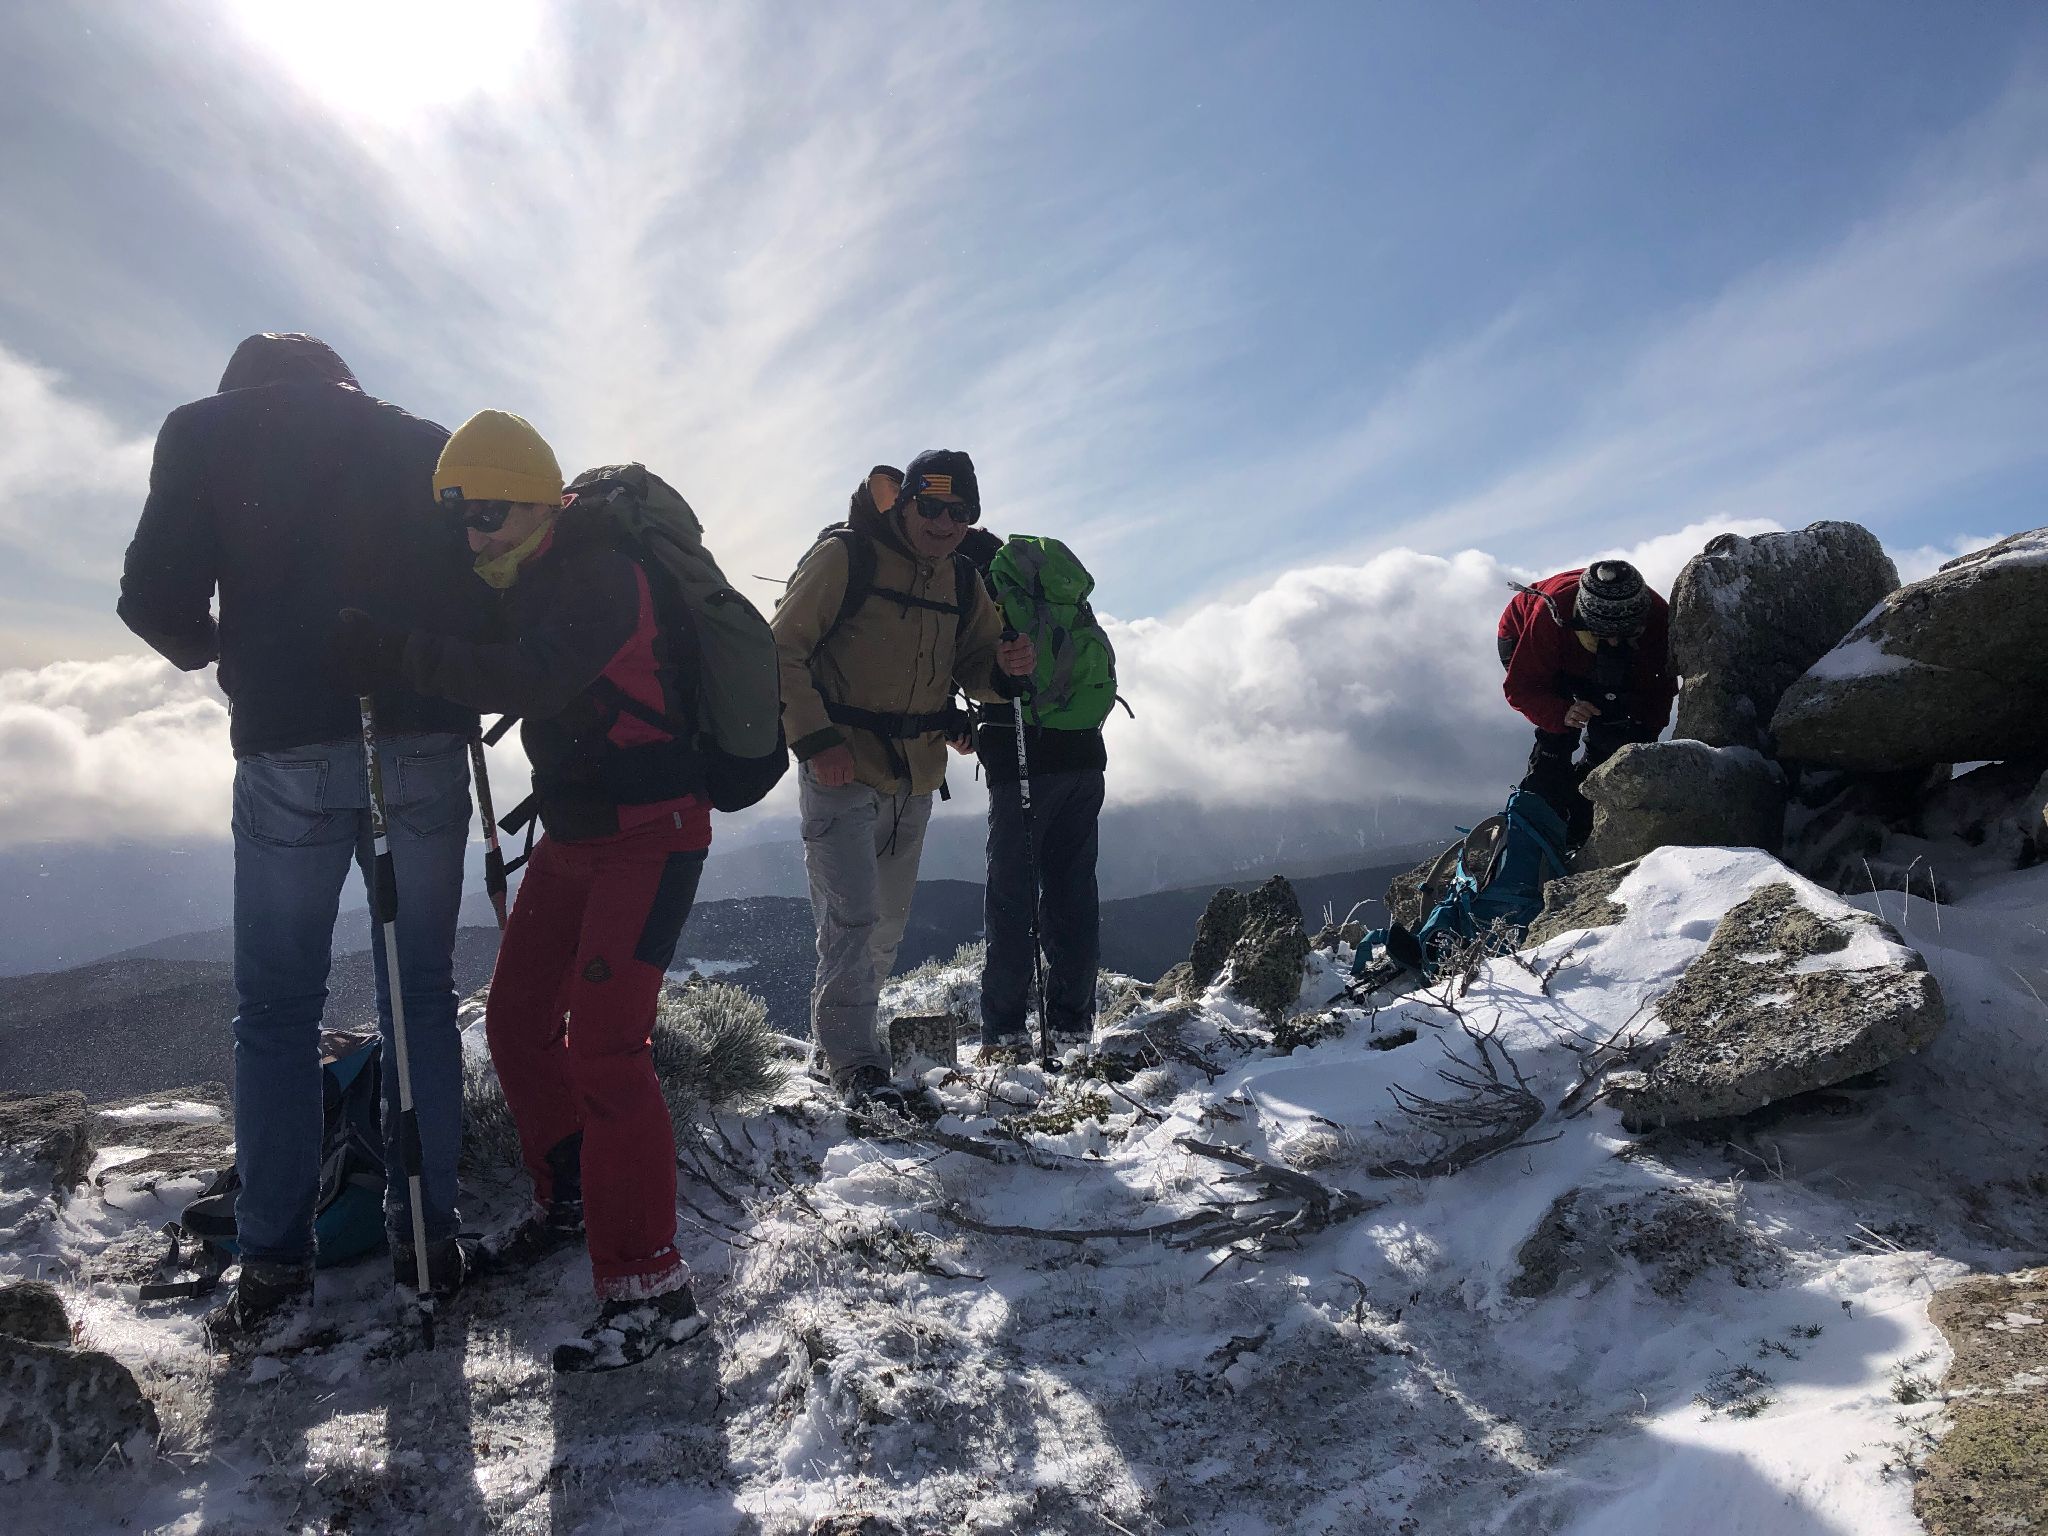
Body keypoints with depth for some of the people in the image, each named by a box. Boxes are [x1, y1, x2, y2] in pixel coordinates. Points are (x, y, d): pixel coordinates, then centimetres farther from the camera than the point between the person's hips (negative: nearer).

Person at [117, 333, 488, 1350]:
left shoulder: (206, 429, 8)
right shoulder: (428, 445, 13)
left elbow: (158, 600, 0)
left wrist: (220, 652, 20)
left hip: (290, 746, -1)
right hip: (426, 743, 2)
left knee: (277, 1009, 7)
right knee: (422, 993, 10)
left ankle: (275, 1270, 7)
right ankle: (427, 1229, 14)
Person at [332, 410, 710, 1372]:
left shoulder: (599, 573, -18)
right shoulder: (524, 585, 10)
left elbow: (526, 681, -33)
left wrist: (387, 649, -35)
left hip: (650, 830, -9)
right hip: (573, 831, 10)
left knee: (604, 1043, -17)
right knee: (517, 1020, 14)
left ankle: (651, 1290, -11)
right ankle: (570, 1198, 34)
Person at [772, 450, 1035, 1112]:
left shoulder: (963, 581, 8)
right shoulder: (845, 556, -10)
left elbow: (975, 668, 12)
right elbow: (783, 650, -11)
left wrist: (1006, 667, -13)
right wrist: (814, 739, -20)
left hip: (916, 780, 7)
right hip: (842, 769, -6)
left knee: (888, 922, 16)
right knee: (853, 915, -13)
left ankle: (843, 1029, 34)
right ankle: (855, 1062, -2)